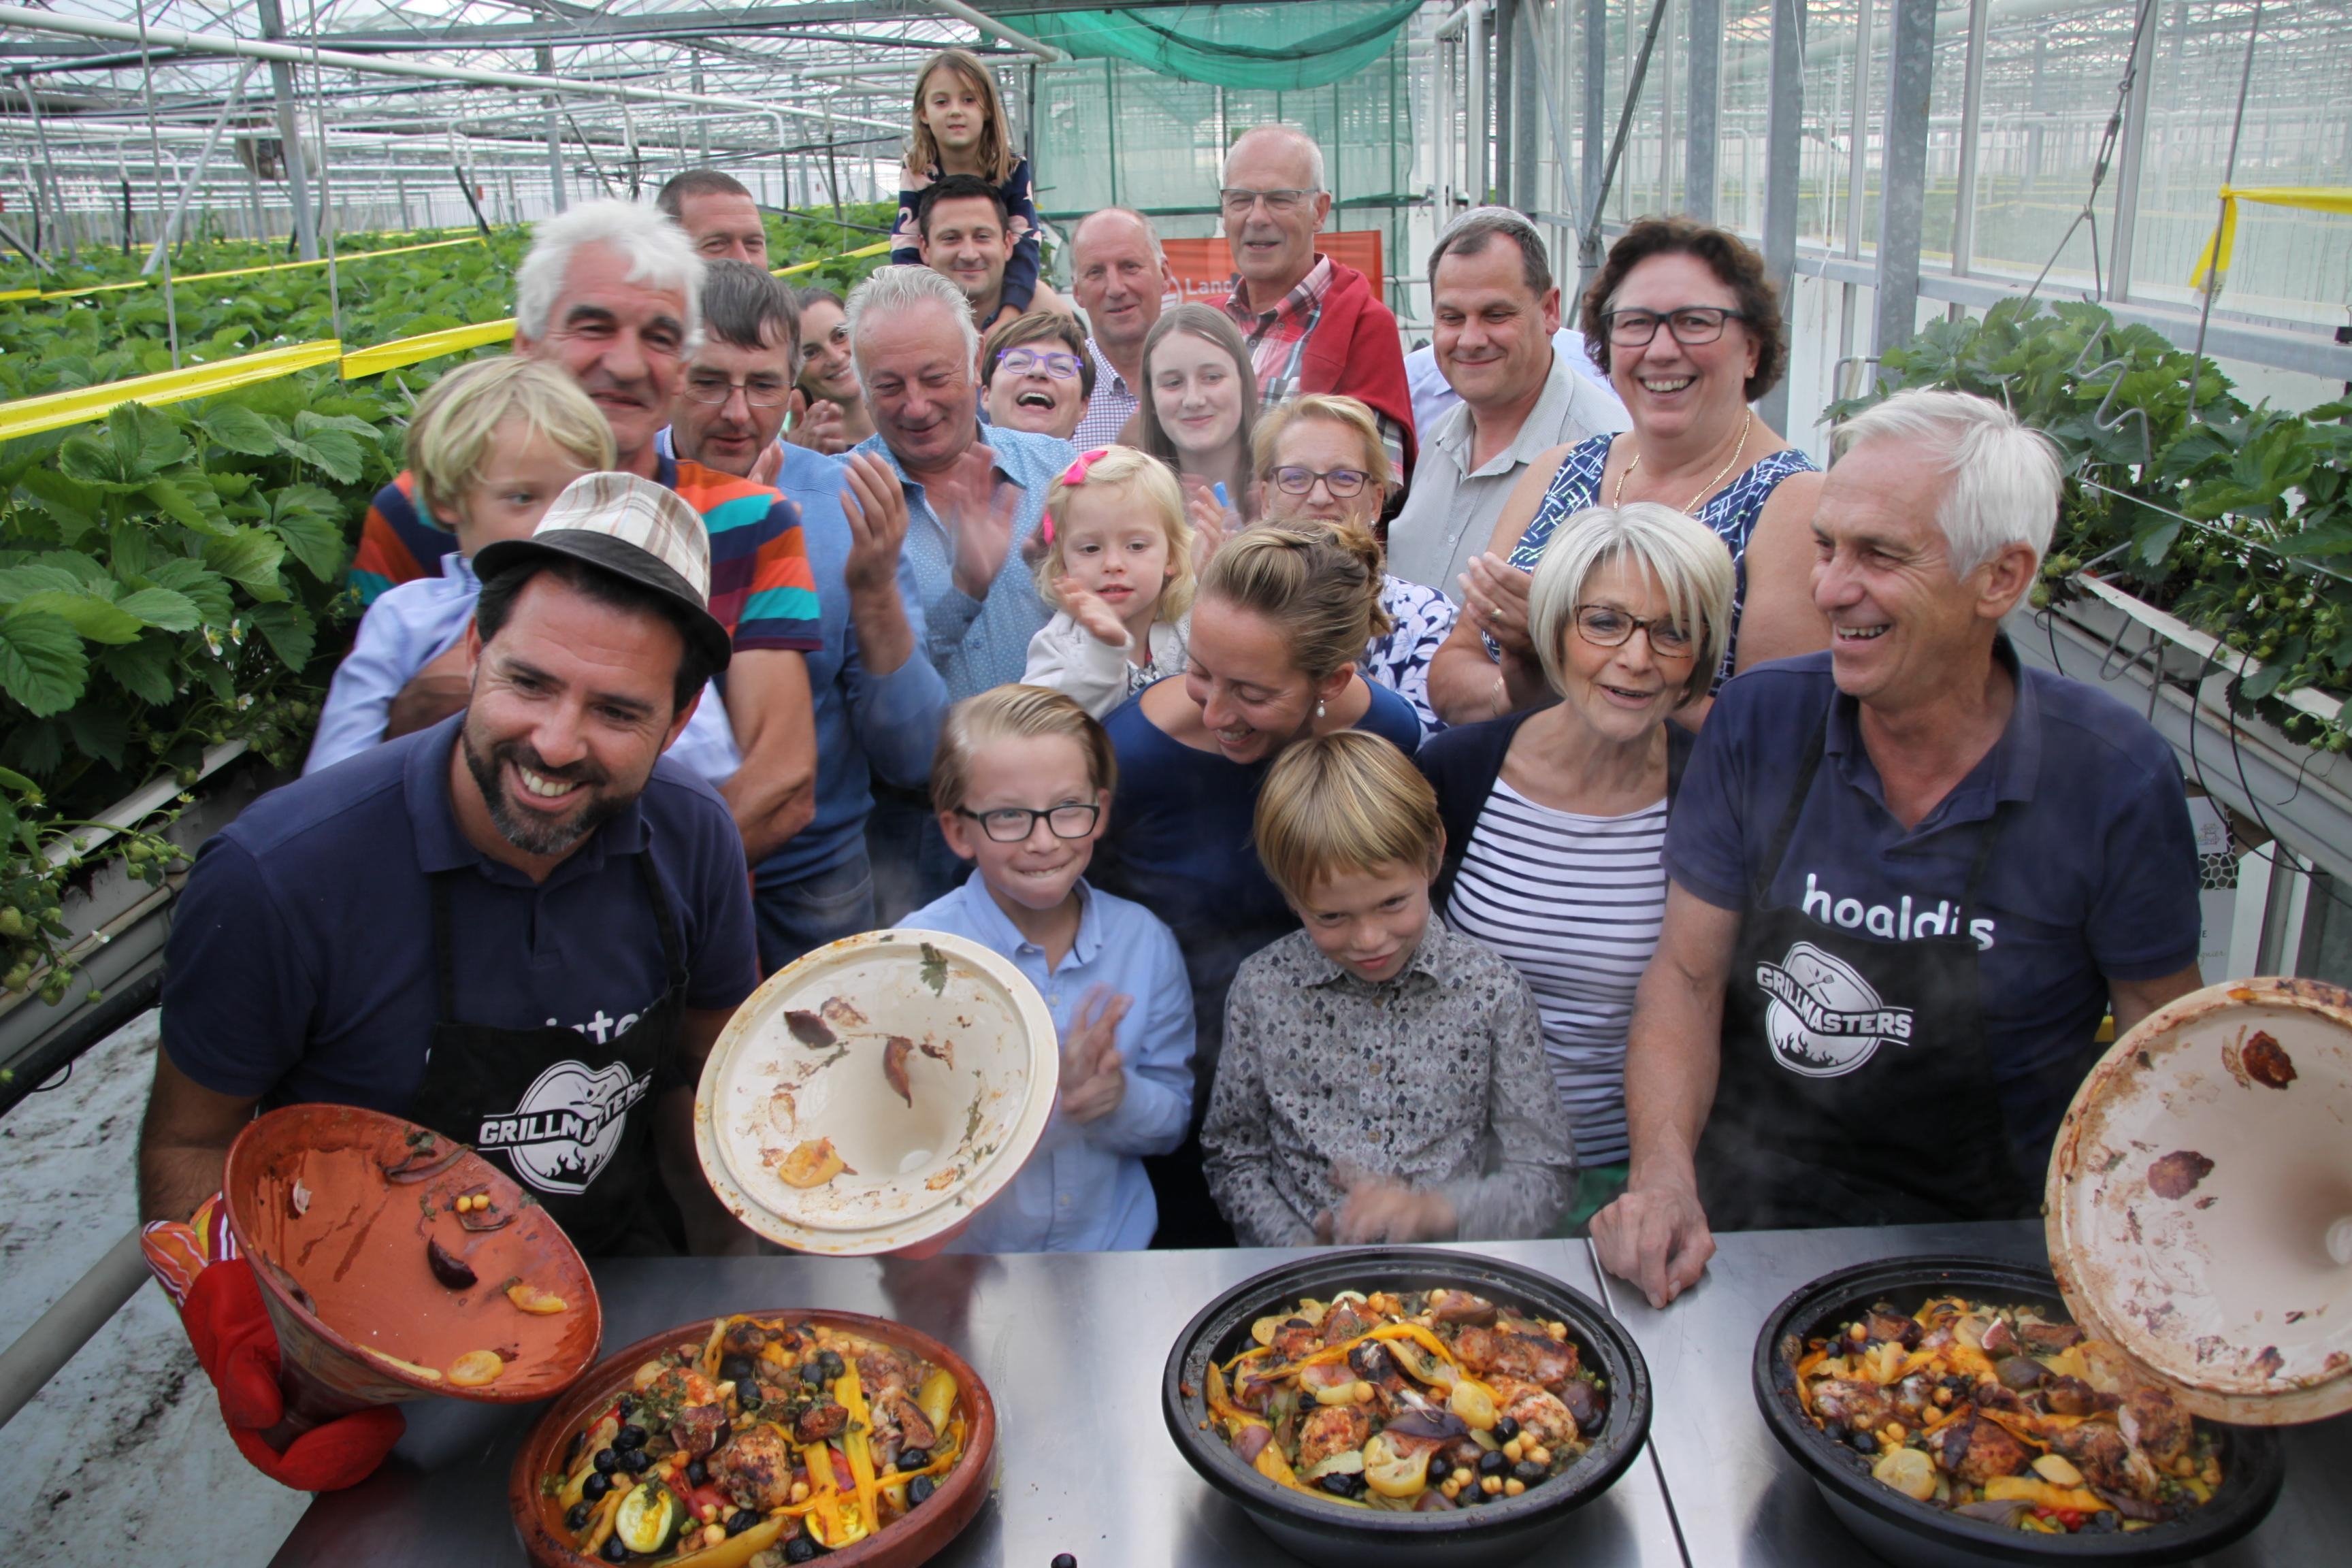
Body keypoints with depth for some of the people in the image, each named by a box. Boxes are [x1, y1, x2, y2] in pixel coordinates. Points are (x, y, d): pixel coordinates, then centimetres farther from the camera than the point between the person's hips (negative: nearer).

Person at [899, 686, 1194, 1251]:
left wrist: (1118, 1100, -15)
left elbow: (1172, 1120, 6)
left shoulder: (1145, 942, 1)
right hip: (959, 1259, -2)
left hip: (1113, 1242, 2)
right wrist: (1040, 1097, -24)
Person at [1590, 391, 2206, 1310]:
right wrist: (1663, 1175, -17)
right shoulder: (1759, 720, -5)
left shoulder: (2113, 777, -9)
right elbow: (1686, 971, -2)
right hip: (1743, 1220, 1)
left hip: (1982, 1235, 0)